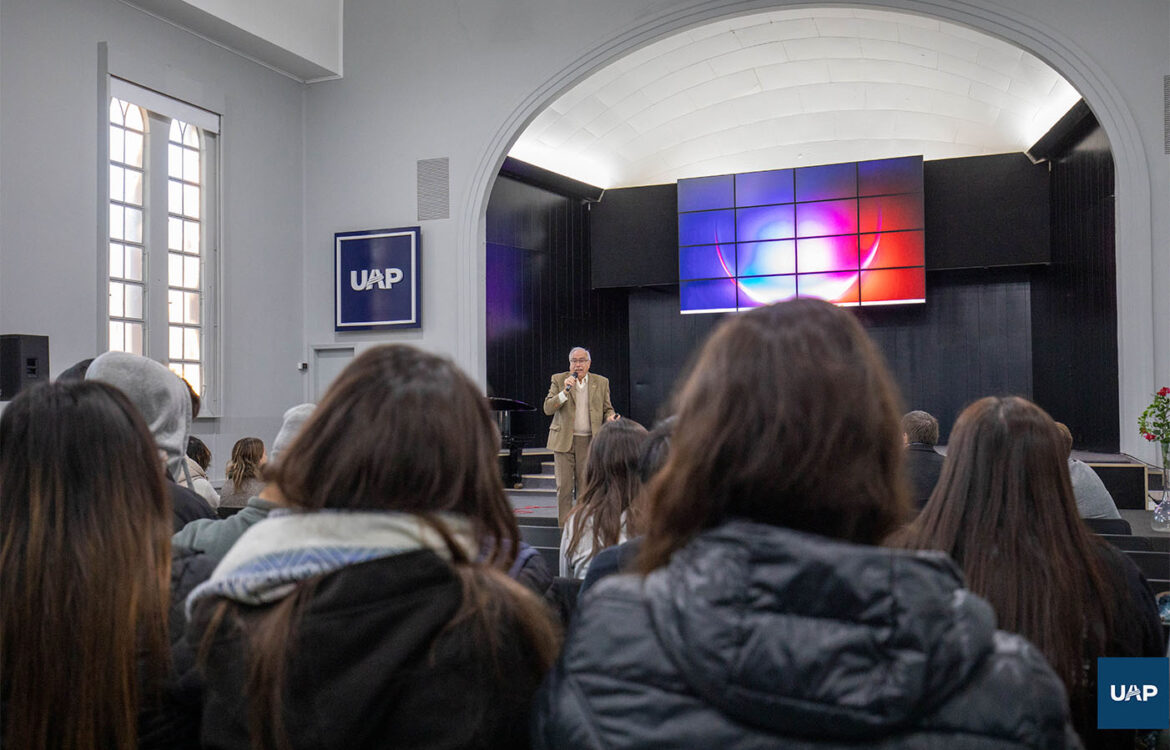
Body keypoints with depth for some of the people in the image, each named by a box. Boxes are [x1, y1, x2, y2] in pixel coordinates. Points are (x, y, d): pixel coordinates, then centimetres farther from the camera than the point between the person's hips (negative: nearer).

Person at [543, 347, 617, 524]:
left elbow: (607, 408, 15)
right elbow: (548, 409, -5)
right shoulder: (559, 380, 3)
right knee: (564, 486, -2)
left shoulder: (601, 382, 8)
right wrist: (565, 391, -18)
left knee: (585, 488, 2)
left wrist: (611, 417, -9)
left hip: (588, 441, 1)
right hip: (563, 440, -1)